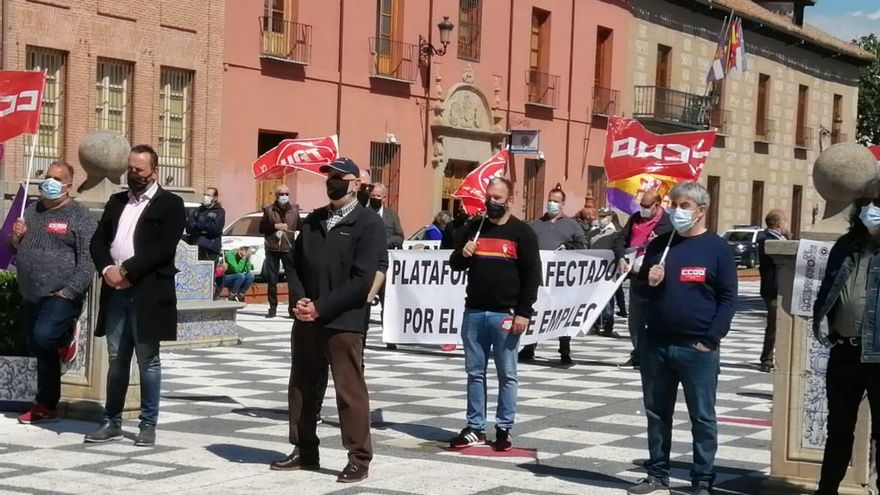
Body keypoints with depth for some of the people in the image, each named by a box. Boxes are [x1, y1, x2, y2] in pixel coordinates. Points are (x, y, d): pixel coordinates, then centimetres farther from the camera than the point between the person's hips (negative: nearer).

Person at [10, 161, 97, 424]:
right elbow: (14, 250, 24)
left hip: (61, 297, -6)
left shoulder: (80, 217, -6)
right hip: (30, 297, 6)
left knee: (44, 336, -29)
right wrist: (15, 237, 0)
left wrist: (68, 292, -20)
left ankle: (67, 335, 4)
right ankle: (46, 406, 24)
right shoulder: (31, 212, 15)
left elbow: (87, 261, -13)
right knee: (42, 353, 12)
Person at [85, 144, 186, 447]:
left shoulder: (170, 204, -2)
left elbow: (164, 248, -13)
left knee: (148, 361, 2)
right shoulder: (116, 202, 17)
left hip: (148, 294, -5)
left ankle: (149, 424, 9)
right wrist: (107, 269, -8)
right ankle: (112, 422, 18)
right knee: (117, 360, 11)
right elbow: (98, 240, 11)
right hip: (116, 293, 5)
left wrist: (127, 270, -16)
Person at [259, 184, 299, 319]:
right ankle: (272, 308, 13)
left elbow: (300, 226, 13)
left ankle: (293, 308, 0)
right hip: (272, 249, 0)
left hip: (289, 249, 0)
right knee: (271, 280, 3)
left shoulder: (294, 210, 9)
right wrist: (275, 226, -10)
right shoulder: (269, 210, 6)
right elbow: (262, 228, 5)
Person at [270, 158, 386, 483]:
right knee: (302, 388, 13)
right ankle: (305, 452, 25)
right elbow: (295, 263, 15)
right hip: (306, 319, 7)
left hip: (344, 322, -7)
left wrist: (320, 307, -16)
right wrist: (299, 300, -5)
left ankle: (359, 460, 4)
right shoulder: (312, 220, 16)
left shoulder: (368, 223, -5)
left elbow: (362, 279, -14)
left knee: (350, 392, -4)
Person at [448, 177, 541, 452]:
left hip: (505, 314, -4)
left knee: (507, 374, 2)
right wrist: (462, 254, -6)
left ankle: (504, 429, 8)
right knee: (474, 372, 7)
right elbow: (455, 264, 18)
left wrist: (523, 313, -12)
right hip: (474, 312, 4)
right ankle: (475, 428, 13)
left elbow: (532, 275, -5)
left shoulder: (522, 232, 0)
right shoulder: (474, 228, 12)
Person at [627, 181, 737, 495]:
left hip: (698, 349, -5)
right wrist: (648, 283, -6)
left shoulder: (716, 248, -2)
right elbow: (639, 289, 17)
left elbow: (728, 299, -5)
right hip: (656, 344, 5)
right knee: (656, 414, 11)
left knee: (702, 417, 2)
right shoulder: (659, 244, 10)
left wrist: (710, 340, -12)